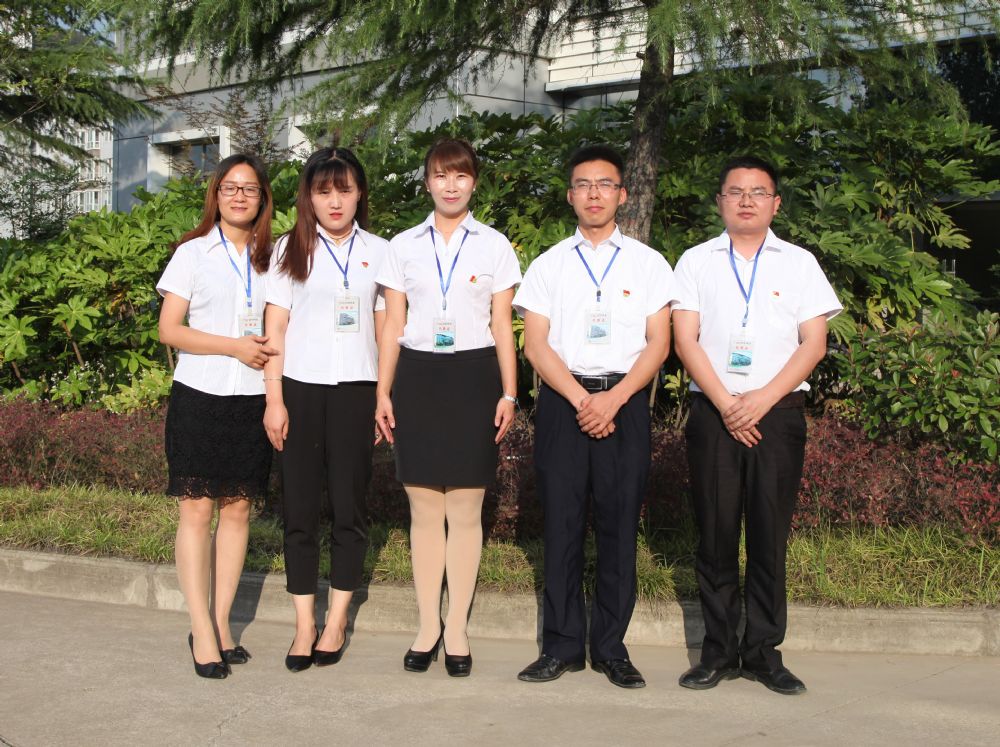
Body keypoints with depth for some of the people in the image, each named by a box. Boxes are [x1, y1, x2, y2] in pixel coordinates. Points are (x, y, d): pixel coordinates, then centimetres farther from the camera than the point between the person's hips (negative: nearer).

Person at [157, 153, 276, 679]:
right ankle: (202, 633, -1)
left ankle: (221, 623, 12)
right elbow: (169, 329, -4)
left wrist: (270, 353, -1)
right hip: (199, 396, -3)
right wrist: (235, 346, -13)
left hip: (252, 399, 3)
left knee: (238, 509, 4)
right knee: (197, 509, -4)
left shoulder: (271, 257, 11)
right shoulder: (193, 253, 1)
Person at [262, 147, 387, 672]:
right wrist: (274, 400, -3)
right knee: (300, 508, 2)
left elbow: (386, 328, 9)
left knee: (349, 507, 3)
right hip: (301, 389, 0)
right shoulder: (291, 250, 6)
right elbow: (274, 328, 4)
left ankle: (336, 624, 14)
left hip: (356, 390, 0)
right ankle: (304, 626, 10)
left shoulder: (377, 252, 8)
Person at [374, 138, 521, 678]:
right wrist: (383, 392, 3)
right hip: (418, 375, 1)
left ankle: (456, 628, 11)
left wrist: (508, 393, -2)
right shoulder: (403, 246, 9)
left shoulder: (494, 246, 6)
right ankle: (428, 625, 14)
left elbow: (502, 326, 5)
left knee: (465, 510, 1)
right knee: (424, 508, 4)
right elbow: (393, 326, 9)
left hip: (473, 377, -1)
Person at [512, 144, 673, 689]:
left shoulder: (648, 264, 9)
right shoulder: (548, 265, 10)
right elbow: (536, 344, 3)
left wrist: (613, 398, -11)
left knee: (619, 525, 0)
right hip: (561, 399, 0)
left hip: (625, 401, 0)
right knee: (561, 524, 0)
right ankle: (562, 646, 9)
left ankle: (611, 648, 9)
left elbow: (658, 344, 3)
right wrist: (581, 399, -9)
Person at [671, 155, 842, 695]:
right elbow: (685, 340, 1)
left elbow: (814, 343, 2)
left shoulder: (799, 263, 9)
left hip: (778, 412, 0)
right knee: (715, 533, 1)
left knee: (770, 534, 0)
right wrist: (726, 403, -10)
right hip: (713, 412, 0)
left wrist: (761, 399, -10)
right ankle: (718, 651, 9)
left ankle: (763, 651, 8)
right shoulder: (696, 261, 9)